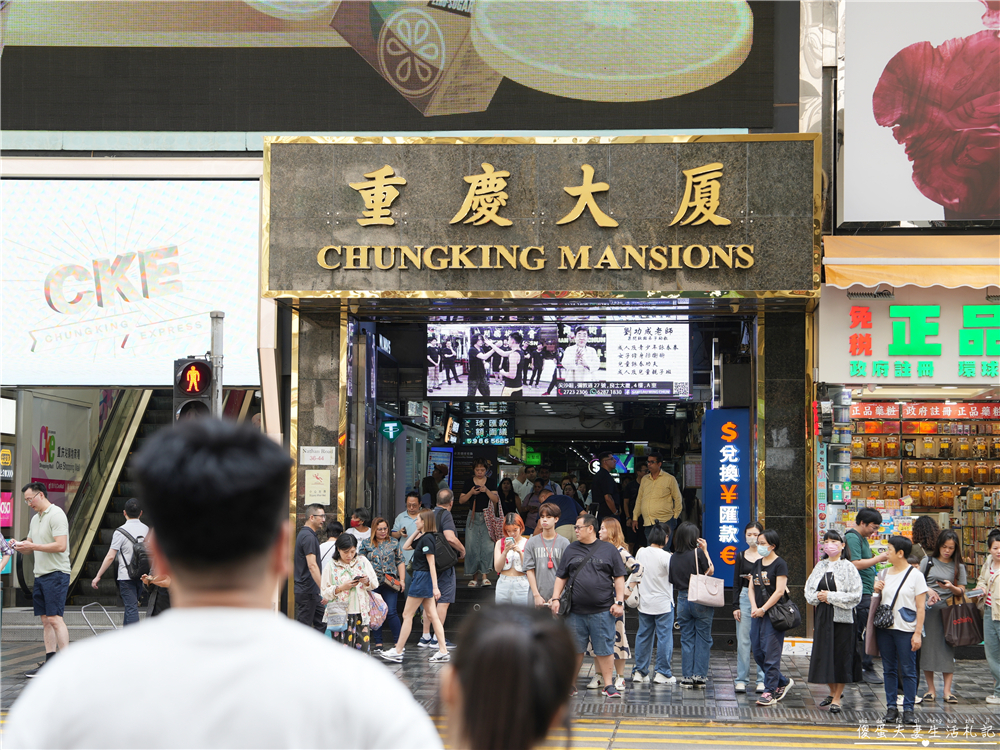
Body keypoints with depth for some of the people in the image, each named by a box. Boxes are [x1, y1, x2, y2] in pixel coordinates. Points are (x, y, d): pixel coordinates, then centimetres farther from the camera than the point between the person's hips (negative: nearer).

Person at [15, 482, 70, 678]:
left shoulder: (56, 515, -11)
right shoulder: (35, 518, 18)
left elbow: (61, 545, -20)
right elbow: (30, 548, 25)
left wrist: (33, 546, -17)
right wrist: (19, 546, 2)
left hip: (56, 574, -9)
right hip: (40, 574, 9)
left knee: (55, 618, -13)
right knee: (45, 620, 7)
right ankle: (50, 662, 9)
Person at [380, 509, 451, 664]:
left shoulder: (427, 539, -16)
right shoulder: (422, 538, 12)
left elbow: (431, 564, -20)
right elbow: (406, 546, 24)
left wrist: (435, 587, -23)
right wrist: (417, 532, 13)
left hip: (422, 578, -10)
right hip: (422, 578, 10)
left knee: (407, 615, -2)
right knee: (432, 615, 7)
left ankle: (397, 652, 4)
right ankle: (443, 651, 4)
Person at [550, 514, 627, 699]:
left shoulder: (608, 550, 6)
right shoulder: (571, 550, 12)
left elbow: (619, 577, 5)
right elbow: (561, 577, 15)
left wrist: (619, 602, -3)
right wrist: (555, 598, 3)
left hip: (602, 611, -2)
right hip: (576, 611, 2)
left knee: (604, 649, -1)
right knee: (575, 649, 6)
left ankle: (608, 685, 6)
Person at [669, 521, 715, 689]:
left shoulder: (674, 557, 2)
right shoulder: (698, 552, -11)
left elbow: (673, 581, 9)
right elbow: (710, 571, 1)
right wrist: (705, 551, 7)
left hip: (682, 599, 4)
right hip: (700, 599, -4)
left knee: (686, 639, 9)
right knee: (703, 639, 4)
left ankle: (687, 677, 8)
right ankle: (699, 677, 3)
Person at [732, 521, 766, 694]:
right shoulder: (741, 557, 10)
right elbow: (736, 584, 10)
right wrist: (735, 606, 2)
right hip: (745, 598, 2)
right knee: (743, 640, 0)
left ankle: (762, 680, 6)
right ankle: (741, 679, 6)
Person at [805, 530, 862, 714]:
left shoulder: (848, 567, -6)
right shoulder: (820, 566, 9)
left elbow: (855, 595, -12)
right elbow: (808, 590, 13)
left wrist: (830, 597, -15)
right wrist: (817, 596, -9)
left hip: (842, 616, -5)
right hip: (822, 616, 5)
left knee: (840, 655, -2)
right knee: (823, 655, 8)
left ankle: (837, 698, 6)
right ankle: (832, 692, 26)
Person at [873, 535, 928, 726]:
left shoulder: (915, 576, -3)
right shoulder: (884, 574, 13)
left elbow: (920, 608, -5)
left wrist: (917, 633, -11)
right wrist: (876, 590, 0)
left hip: (906, 629, -5)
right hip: (885, 628, 5)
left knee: (908, 670, -3)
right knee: (889, 670, 7)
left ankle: (908, 709, 1)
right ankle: (891, 707, 13)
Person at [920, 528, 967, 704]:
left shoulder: (958, 567, 9)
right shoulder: (927, 561, 6)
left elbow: (961, 591, 8)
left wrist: (951, 587, -12)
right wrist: (929, 591, -13)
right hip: (929, 610, -1)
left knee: (948, 649, -3)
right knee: (928, 648, 0)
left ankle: (947, 690, -2)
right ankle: (931, 689, 8)